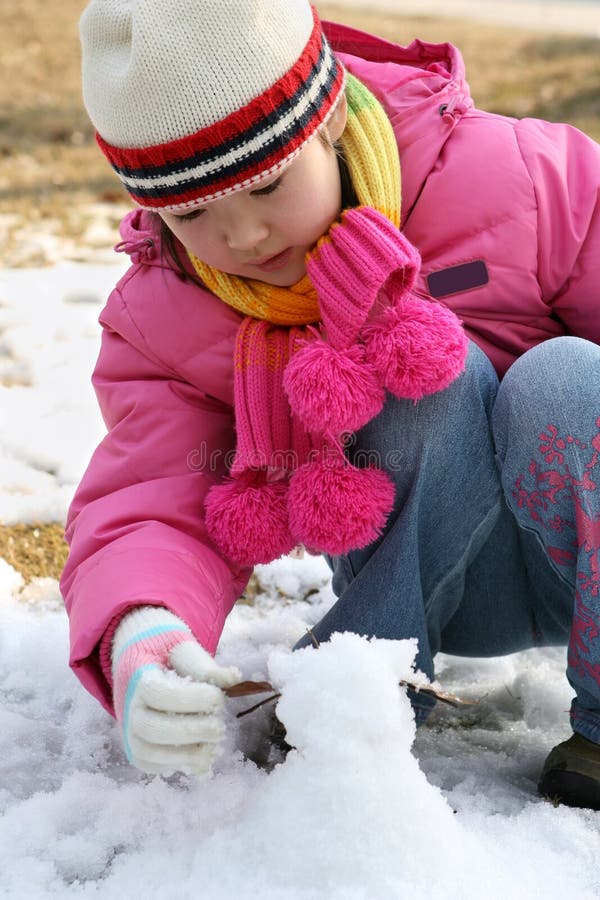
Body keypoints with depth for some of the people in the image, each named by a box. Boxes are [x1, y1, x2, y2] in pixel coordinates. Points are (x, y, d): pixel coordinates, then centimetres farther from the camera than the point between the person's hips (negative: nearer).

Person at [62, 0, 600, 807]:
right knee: (445, 379, -29)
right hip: (443, 587, 1)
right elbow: (144, 509, -21)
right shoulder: (161, 318, -11)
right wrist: (138, 636, -42)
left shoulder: (502, 174, -20)